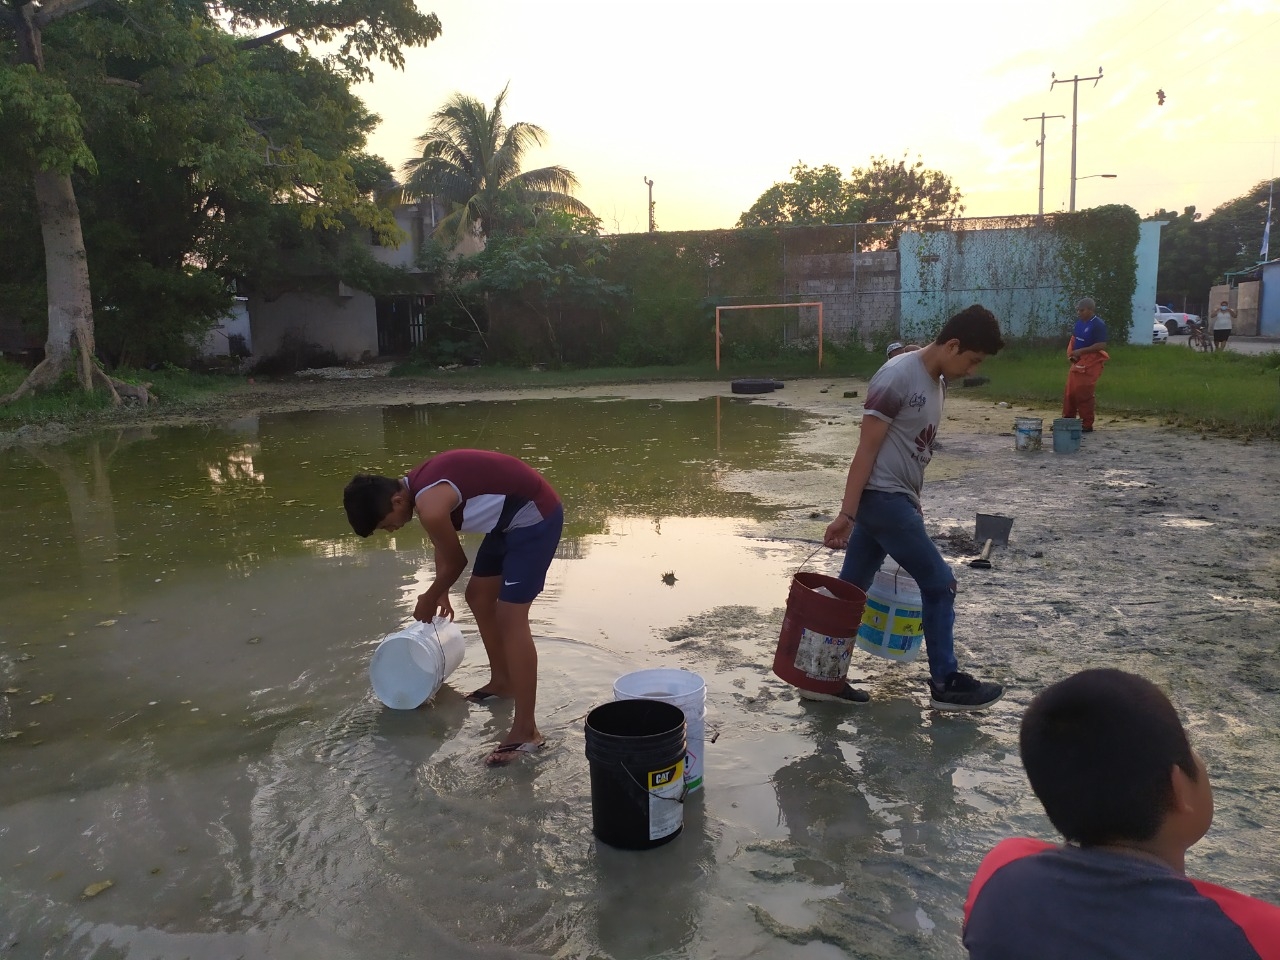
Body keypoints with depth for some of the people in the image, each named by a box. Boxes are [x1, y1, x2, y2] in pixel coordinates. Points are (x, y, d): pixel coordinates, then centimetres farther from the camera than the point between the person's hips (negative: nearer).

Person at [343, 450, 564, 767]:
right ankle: (501, 681, 36)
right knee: (478, 595, 19)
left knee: (511, 618, -12)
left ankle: (526, 731, -8)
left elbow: (455, 561, -8)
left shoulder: (430, 506, -25)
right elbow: (444, 545, 19)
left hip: (535, 516, -10)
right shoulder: (418, 484, 4)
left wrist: (429, 600, 9)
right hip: (510, 518, 10)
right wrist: (441, 592, 28)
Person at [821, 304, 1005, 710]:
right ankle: (945, 683, 14)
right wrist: (846, 514, -19)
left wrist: (914, 503, 23)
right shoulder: (897, 377, -17)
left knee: (851, 589, 11)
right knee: (939, 584, 0)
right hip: (881, 497, -9)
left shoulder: (936, 382, 12)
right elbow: (867, 450, -18)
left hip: (897, 499, 9)